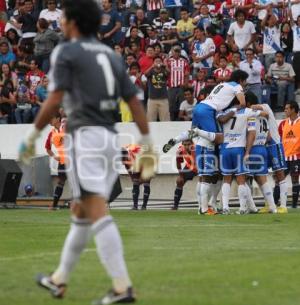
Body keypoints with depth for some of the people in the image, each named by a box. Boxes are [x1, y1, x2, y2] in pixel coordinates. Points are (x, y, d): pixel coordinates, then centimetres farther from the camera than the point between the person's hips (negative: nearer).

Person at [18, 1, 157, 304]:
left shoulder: (65, 52, -1)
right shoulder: (111, 56, 19)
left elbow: (54, 100, -11)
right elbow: (135, 102, 13)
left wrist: (31, 137, -2)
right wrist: (147, 147, 13)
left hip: (84, 136, -8)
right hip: (110, 139, 8)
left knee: (97, 212, -14)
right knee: (80, 212, 18)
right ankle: (59, 280, 29)